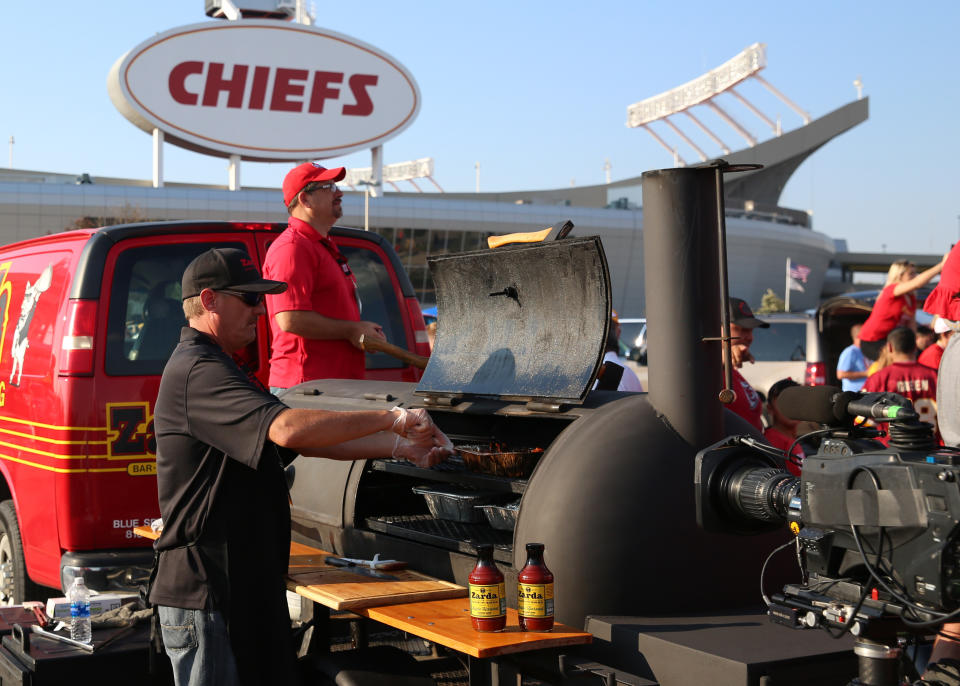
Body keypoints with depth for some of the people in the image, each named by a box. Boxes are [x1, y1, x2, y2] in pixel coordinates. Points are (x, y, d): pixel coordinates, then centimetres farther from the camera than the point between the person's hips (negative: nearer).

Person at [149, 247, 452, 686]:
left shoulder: (220, 369, 21)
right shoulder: (197, 373, -15)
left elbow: (307, 442, 18)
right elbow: (287, 429, -30)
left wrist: (401, 447, 8)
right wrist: (391, 418, -24)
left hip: (245, 588, 10)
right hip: (204, 595, -10)